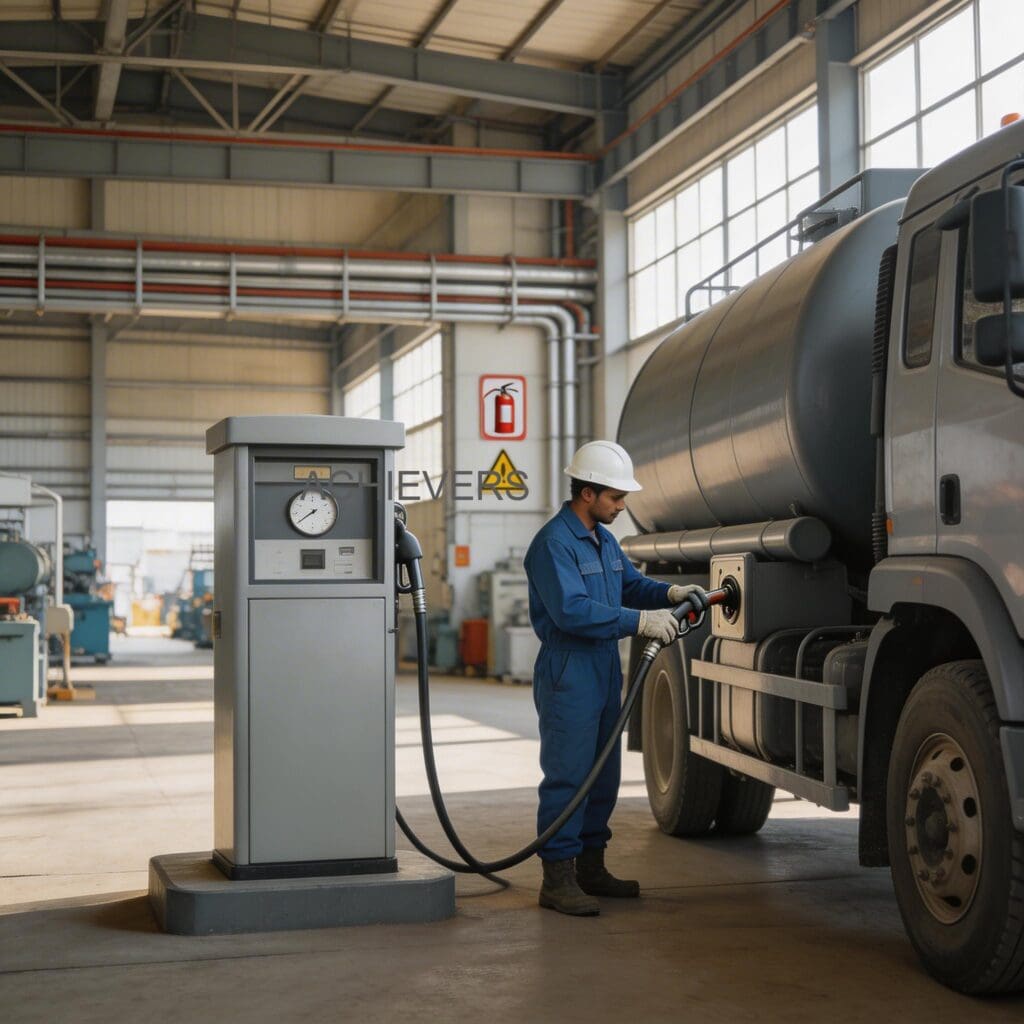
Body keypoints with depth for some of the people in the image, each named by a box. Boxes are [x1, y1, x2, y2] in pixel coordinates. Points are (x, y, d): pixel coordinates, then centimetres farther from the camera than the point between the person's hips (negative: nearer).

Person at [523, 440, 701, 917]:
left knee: (603, 774, 14)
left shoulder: (604, 540, 15)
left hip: (604, 671, 10)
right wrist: (640, 621, -27)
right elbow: (571, 610, -26)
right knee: (567, 775, -7)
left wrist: (670, 593, 0)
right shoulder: (553, 542, -16)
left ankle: (590, 866, 25)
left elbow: (631, 584, 21)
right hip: (568, 674, -10)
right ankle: (557, 877, -2)